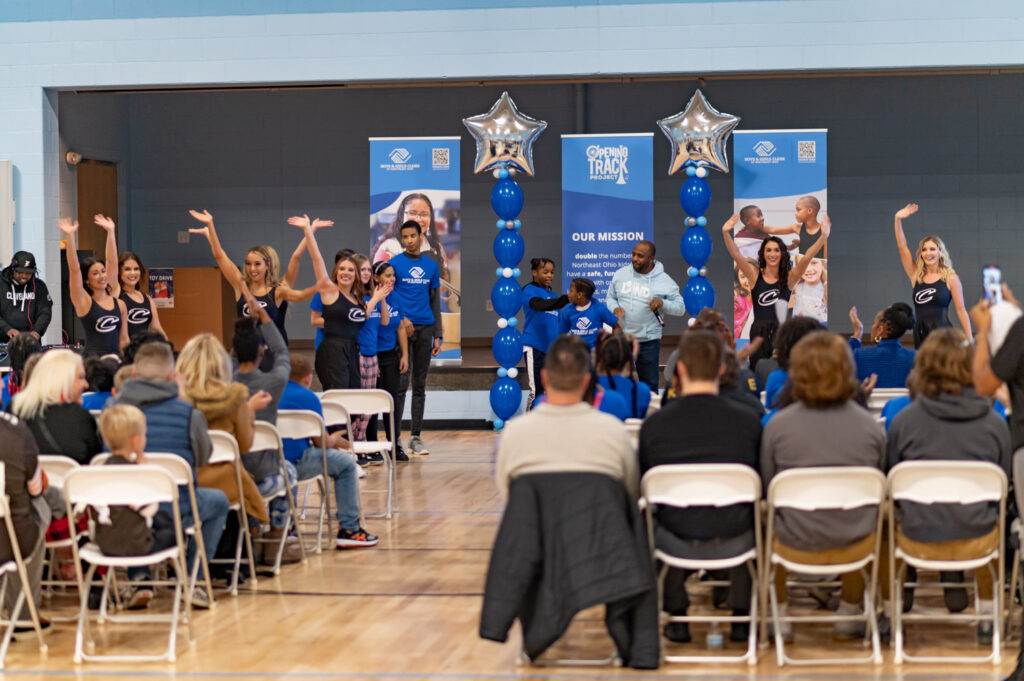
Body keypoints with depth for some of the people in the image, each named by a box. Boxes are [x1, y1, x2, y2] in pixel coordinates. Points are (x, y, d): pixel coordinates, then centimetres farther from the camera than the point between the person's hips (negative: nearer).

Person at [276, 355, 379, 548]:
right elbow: (321, 442, -4)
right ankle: (349, 529, 10)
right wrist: (335, 440, 20)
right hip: (295, 462, -7)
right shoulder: (307, 397, -5)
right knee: (346, 463, 11)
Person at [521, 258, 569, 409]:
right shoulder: (530, 290, -2)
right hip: (534, 347, -6)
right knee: (537, 390, -9)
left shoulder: (553, 295, 19)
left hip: (551, 348, 6)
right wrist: (566, 299, -36)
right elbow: (540, 305, -24)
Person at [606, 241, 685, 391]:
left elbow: (680, 308, -1)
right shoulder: (621, 274, 4)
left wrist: (662, 303, -21)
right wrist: (614, 308, -8)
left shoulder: (664, 281, -4)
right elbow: (610, 297, 15)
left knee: (650, 384, 8)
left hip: (649, 341, -2)